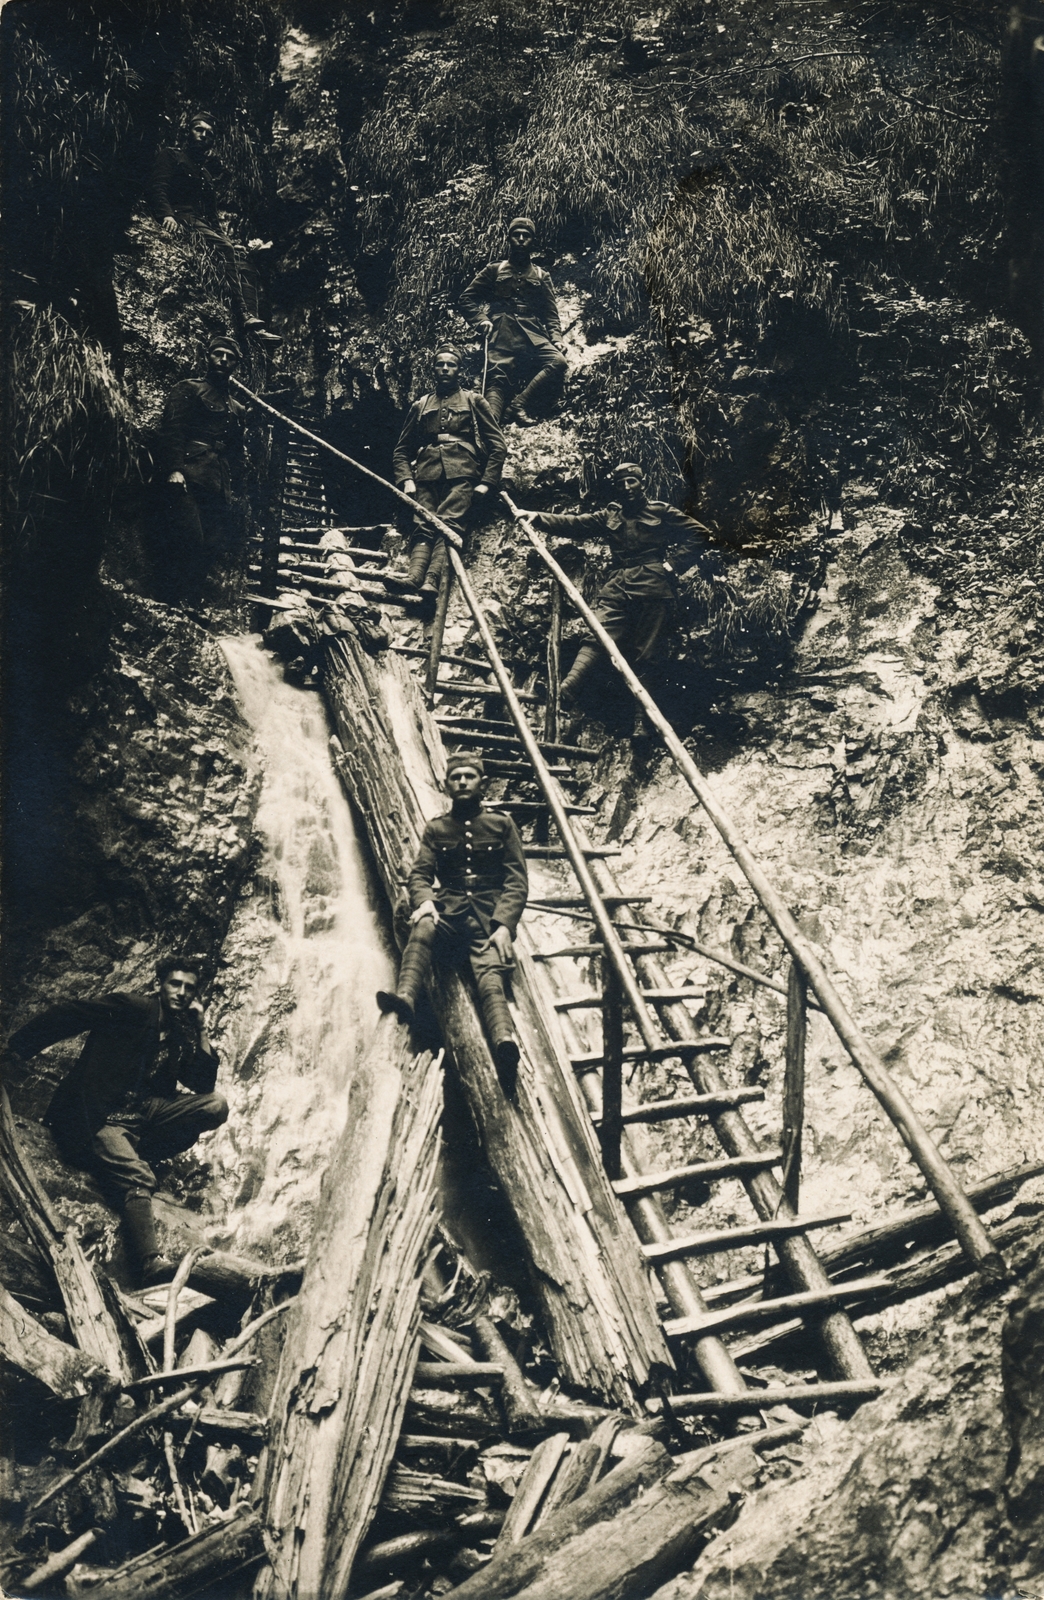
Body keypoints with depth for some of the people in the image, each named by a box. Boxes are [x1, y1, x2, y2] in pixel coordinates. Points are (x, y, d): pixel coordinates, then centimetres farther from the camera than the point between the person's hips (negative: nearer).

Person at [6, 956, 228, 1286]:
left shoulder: (182, 1035, 14)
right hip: (97, 1116, -6)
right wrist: (16, 1048, -13)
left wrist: (202, 1028, 3)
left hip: (142, 1113, 6)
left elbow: (205, 1084, 8)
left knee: (216, 1105, -14)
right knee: (135, 1178, -31)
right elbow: (67, 1014, -6)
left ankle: (138, 1151, -18)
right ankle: (151, 1265, -47)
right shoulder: (132, 1009, -3)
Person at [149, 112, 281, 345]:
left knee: (244, 267, -16)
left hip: (205, 224, 7)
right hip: (182, 219, -7)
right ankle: (244, 316, -43)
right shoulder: (170, 155, 13)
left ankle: (254, 323, -32)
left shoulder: (205, 172, 33)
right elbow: (157, 187, -3)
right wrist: (166, 215, -23)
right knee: (225, 248, -32)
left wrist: (222, 234, 8)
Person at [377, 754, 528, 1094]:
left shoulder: (502, 825, 15)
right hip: (449, 913, 2)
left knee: (490, 977, -31)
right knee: (423, 927, -36)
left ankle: (505, 1045, -58)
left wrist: (503, 924, -11)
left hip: (491, 917, -2)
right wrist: (424, 901, -17)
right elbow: (420, 873, 8)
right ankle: (406, 997, -55)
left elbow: (517, 881, 7)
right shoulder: (436, 829, 20)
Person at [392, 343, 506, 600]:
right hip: (426, 475, 2)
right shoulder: (420, 405, 27)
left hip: (461, 474, -2)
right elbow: (402, 450, 24)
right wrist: (406, 480, 4)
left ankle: (432, 582, -43)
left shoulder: (473, 401, 21)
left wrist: (486, 482, 1)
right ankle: (412, 579, -40)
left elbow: (497, 445, 14)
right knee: (423, 528, -20)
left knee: (449, 526, -25)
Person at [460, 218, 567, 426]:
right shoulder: (494, 270, 21)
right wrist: (481, 321, -2)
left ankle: (520, 404, -28)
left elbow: (551, 312, 20)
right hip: (502, 335, -2)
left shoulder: (541, 276, 27)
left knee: (558, 362, -25)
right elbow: (467, 298, 17)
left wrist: (556, 338, 1)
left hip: (534, 335, 2)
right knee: (498, 379, -22)